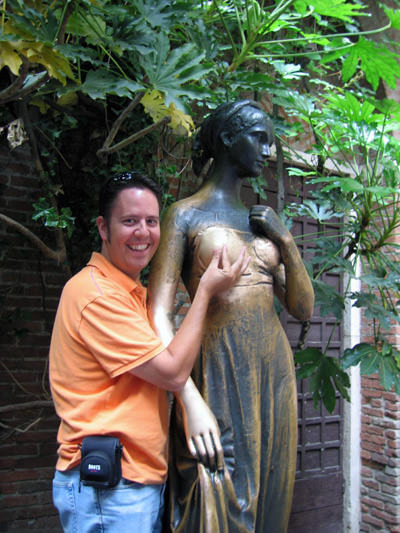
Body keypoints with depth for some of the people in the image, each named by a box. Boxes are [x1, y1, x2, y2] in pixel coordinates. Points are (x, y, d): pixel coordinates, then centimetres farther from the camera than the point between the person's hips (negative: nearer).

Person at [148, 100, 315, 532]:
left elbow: (303, 309, 15)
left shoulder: (262, 220, 14)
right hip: (220, 376, -6)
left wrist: (286, 241, 1)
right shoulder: (186, 214, -3)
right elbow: (159, 313, -12)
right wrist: (190, 400, -23)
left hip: (276, 373, 6)